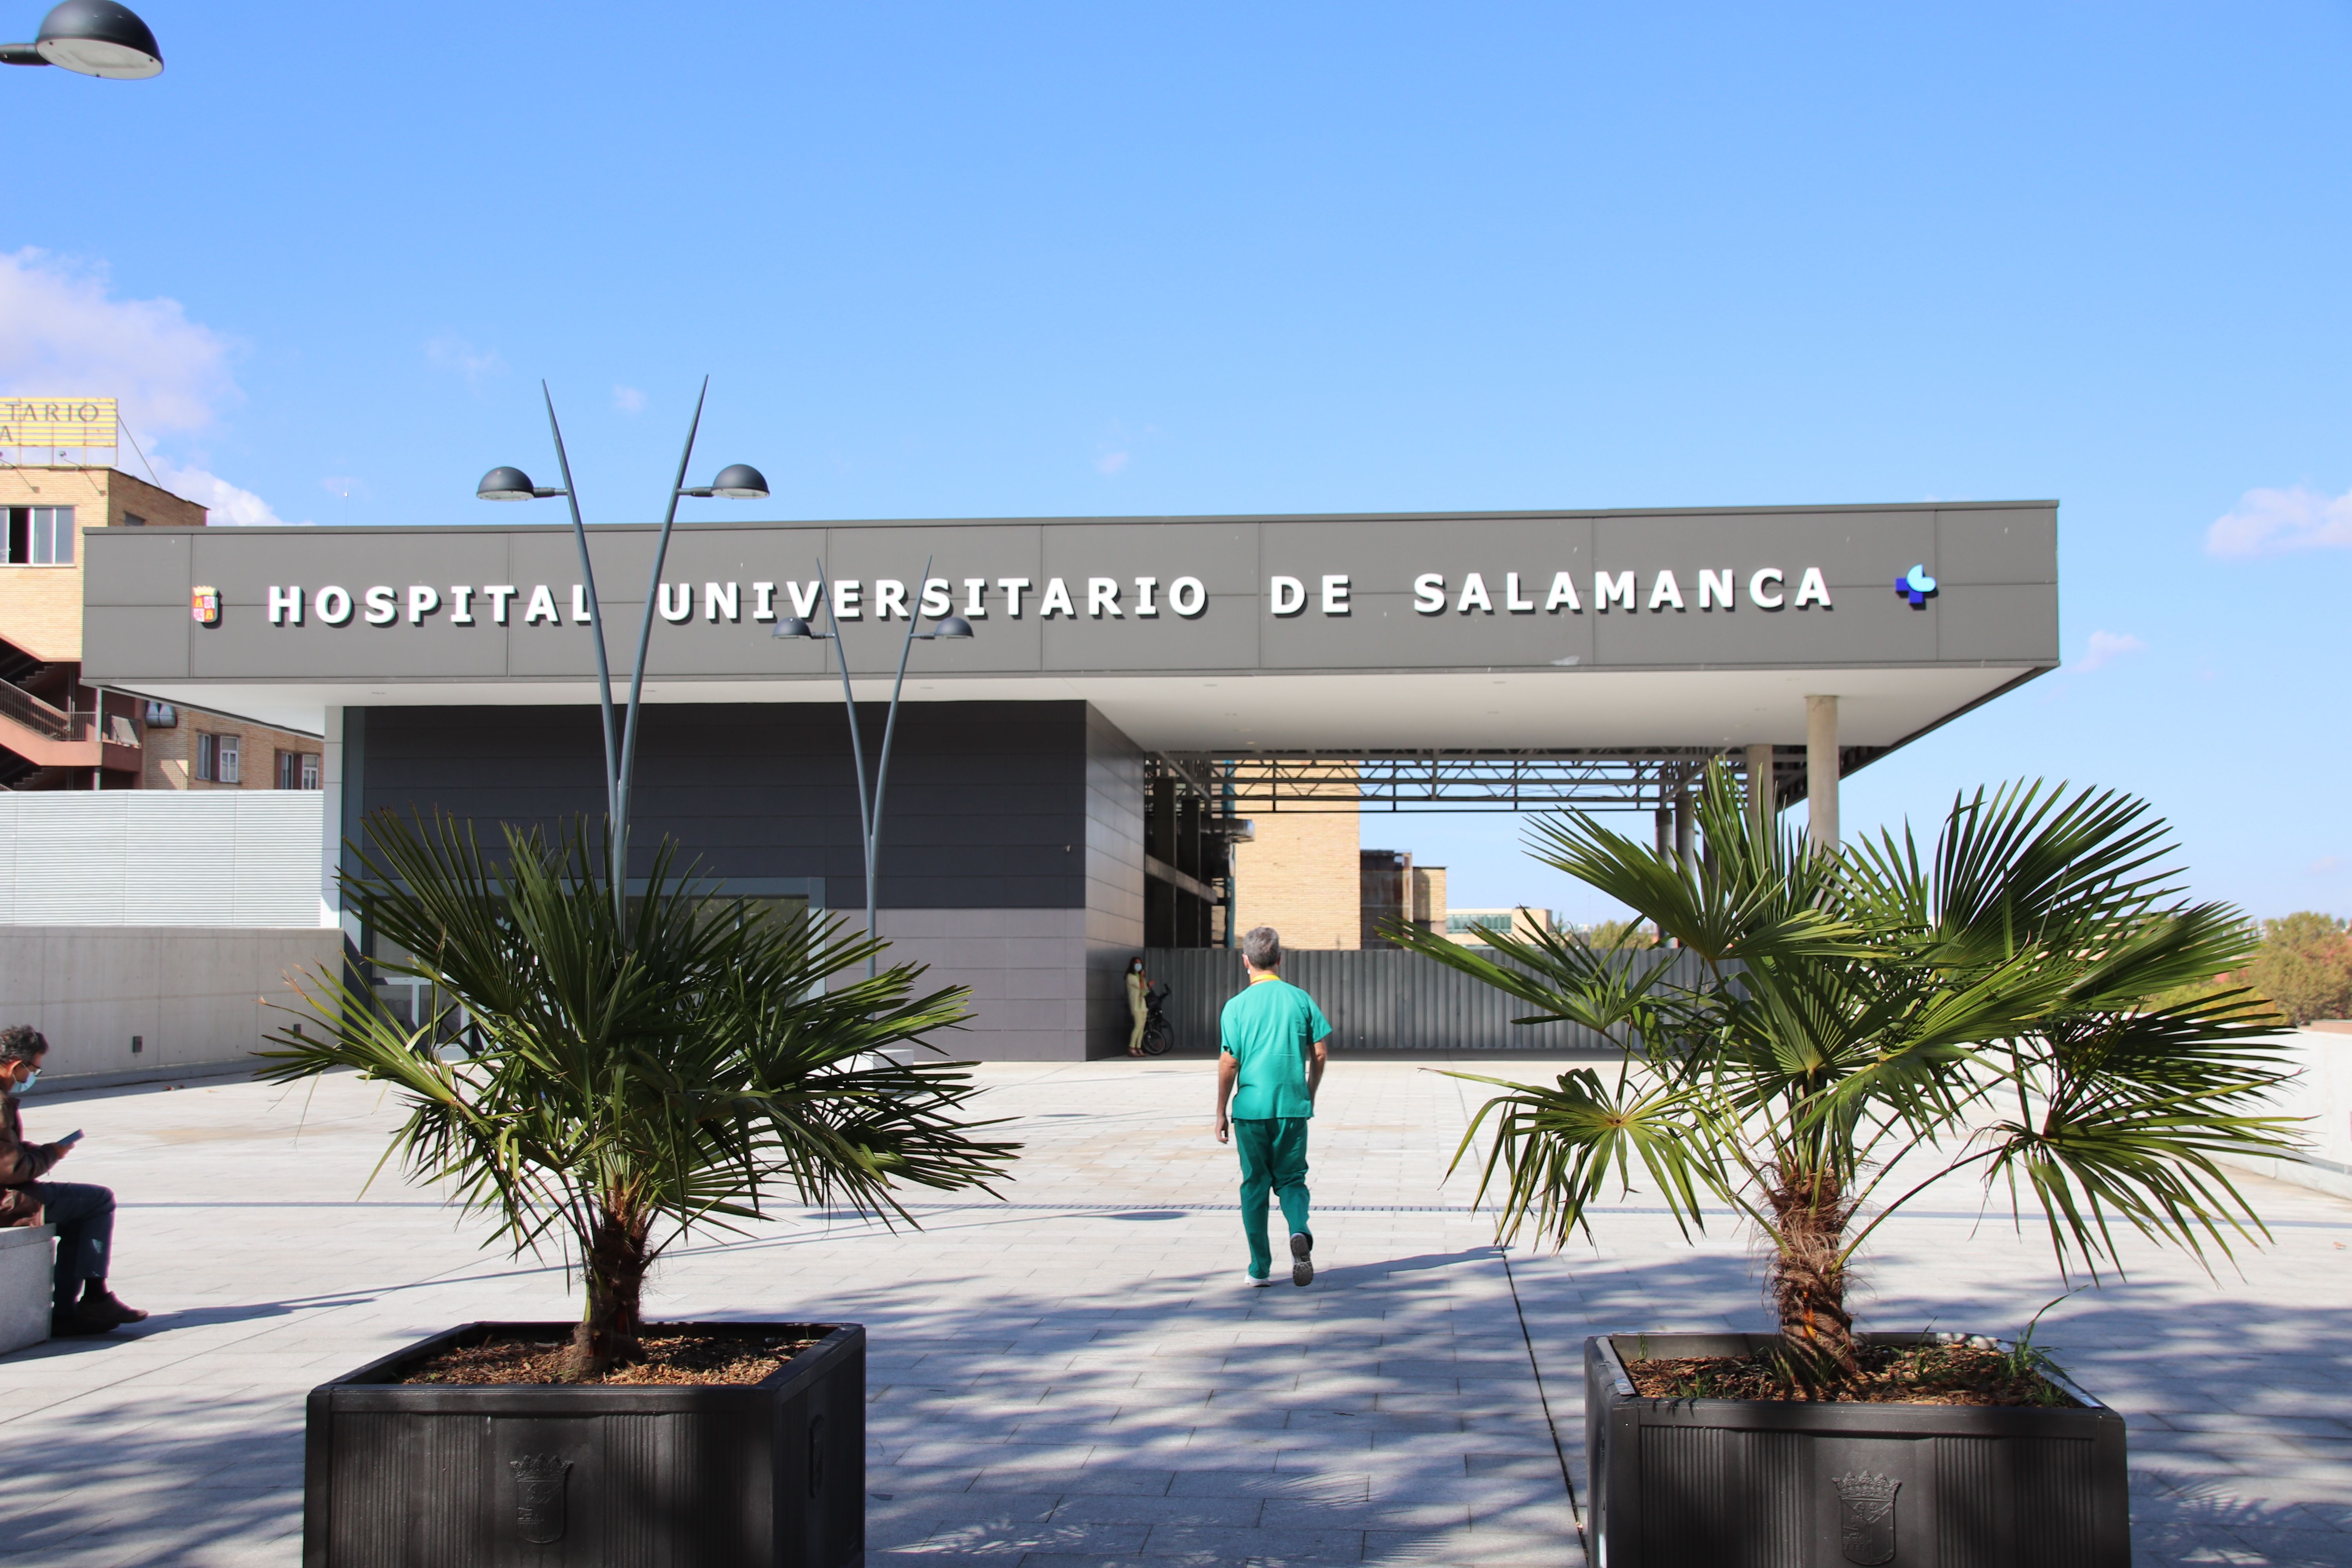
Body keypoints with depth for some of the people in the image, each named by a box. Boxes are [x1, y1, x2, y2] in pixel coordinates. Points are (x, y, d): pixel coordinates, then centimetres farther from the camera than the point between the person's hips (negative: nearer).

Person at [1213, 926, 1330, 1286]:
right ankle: (1300, 1231, -20)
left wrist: (1221, 1112, 3)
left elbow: (1228, 1063, -6)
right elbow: (1320, 1053, 3)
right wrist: (1310, 1095, 17)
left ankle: (1260, 1268, 13)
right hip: (1293, 1107, 1)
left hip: (1251, 1108, -1)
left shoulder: (1237, 1006, -4)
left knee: (1255, 1185, 10)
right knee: (1291, 1178, 11)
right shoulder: (1300, 999, 2)